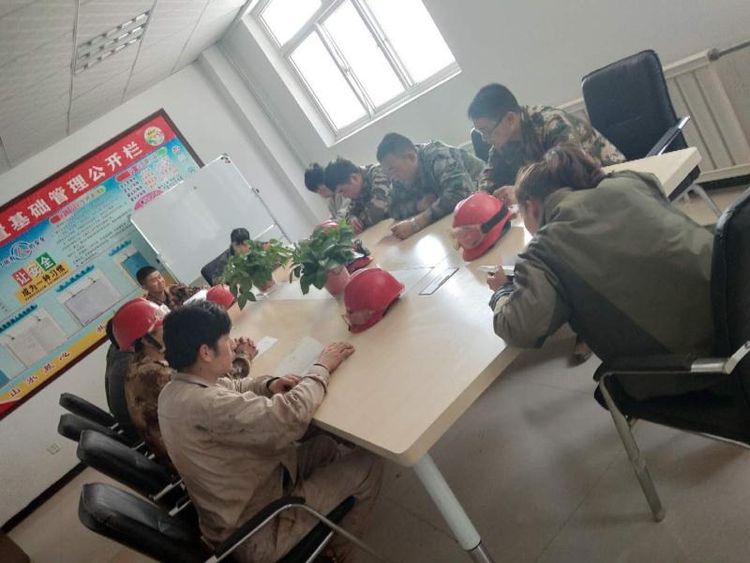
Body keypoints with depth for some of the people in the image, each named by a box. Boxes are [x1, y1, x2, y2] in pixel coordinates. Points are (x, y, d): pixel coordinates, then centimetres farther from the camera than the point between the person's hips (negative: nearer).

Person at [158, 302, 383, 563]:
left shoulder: (174, 391, -4)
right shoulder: (207, 405, -36)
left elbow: (232, 388, 13)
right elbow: (290, 418, -34)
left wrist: (268, 386, -8)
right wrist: (322, 368, -17)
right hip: (257, 534, -9)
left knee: (325, 444, 18)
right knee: (368, 464, 1)